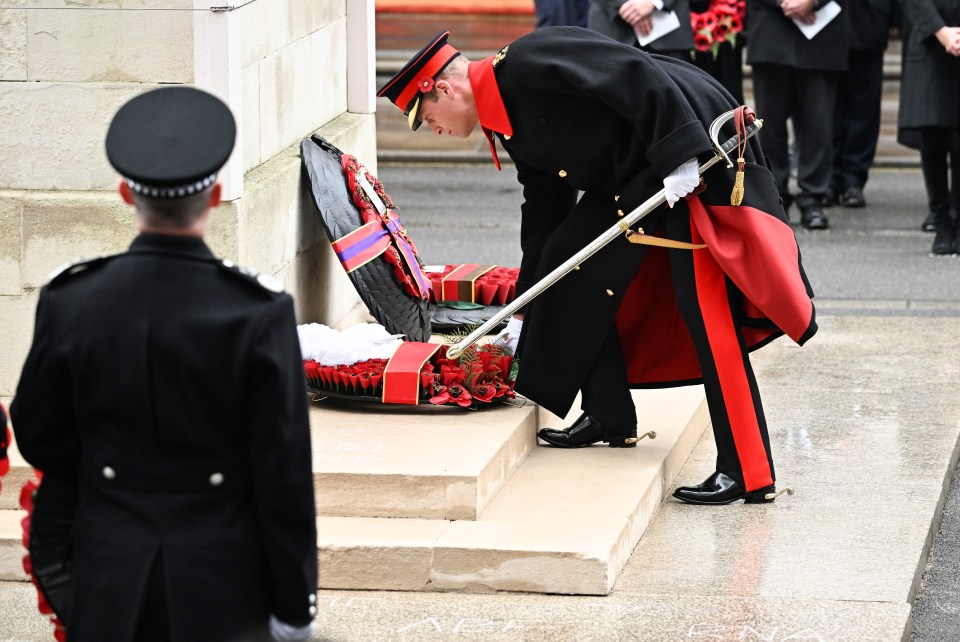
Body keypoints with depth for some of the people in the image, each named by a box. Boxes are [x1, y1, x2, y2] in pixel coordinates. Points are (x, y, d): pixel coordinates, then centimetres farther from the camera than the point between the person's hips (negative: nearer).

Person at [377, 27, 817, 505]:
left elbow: (635, 75, -25)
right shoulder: (508, 123, 12)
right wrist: (525, 314, 22)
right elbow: (543, 212, 20)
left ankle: (747, 473, -13)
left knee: (706, 309, -13)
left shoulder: (527, 63, -18)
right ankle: (609, 418, 18)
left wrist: (678, 157, -29)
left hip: (694, 152, -10)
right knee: (570, 264, 9)